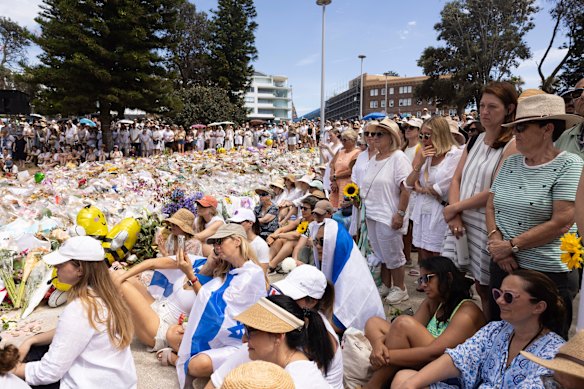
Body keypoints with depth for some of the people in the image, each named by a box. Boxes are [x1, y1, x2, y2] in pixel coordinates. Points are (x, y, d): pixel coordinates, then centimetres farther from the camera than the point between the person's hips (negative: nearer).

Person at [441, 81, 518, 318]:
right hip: (461, 222, 6)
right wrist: (455, 215, -6)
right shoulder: (474, 141, 12)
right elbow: (456, 179, 8)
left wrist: (455, 207, -10)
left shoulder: (513, 145, -10)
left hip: (487, 225, -6)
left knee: (485, 289, 6)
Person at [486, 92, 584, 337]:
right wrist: (496, 240, -9)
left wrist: (512, 246, -16)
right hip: (503, 266, 6)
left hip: (548, 274, -5)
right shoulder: (510, 163, 7)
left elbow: (561, 222, -18)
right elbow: (491, 206, 8)